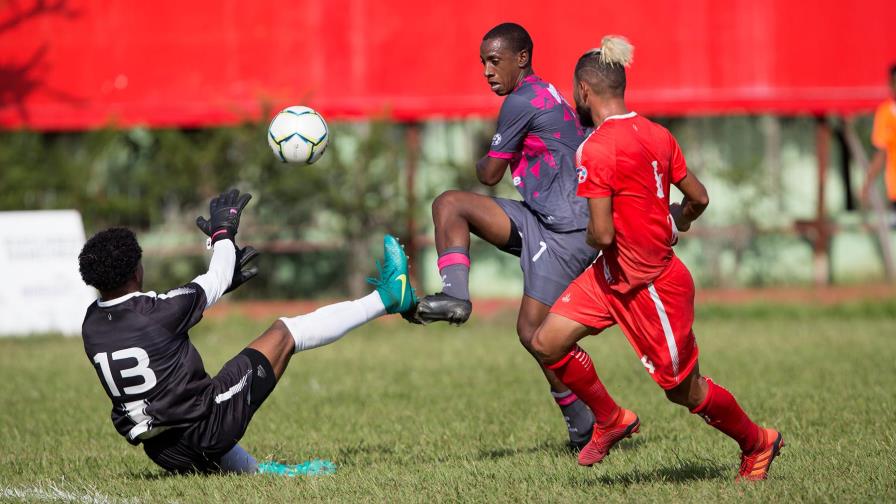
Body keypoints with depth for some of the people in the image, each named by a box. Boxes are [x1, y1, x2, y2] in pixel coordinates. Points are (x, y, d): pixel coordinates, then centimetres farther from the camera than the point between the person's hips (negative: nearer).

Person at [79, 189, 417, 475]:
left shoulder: (92, 324, 1)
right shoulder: (157, 312, -19)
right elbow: (216, 282, 1)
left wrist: (220, 283, 28)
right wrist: (223, 234, 19)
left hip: (166, 455, 5)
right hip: (208, 427, -5)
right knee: (284, 333, 7)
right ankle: (385, 299, 20)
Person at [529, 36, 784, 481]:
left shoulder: (595, 150, -23)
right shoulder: (656, 135, 1)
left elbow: (603, 235, -27)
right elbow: (698, 198, 8)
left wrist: (590, 237, -3)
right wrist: (674, 225, 29)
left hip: (651, 285, -8)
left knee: (684, 389, 9)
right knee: (547, 344, 5)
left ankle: (757, 443, 29)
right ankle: (611, 420, 21)